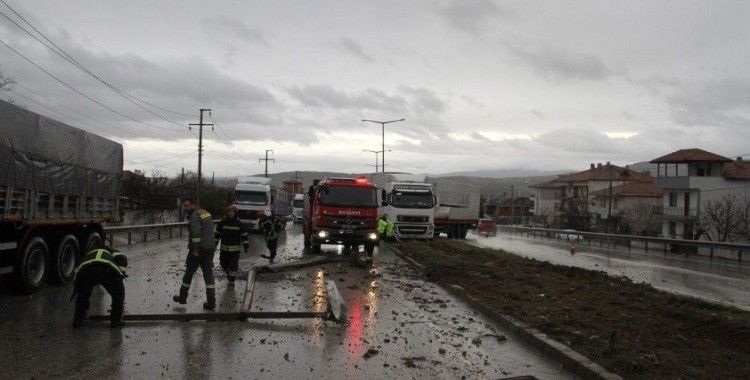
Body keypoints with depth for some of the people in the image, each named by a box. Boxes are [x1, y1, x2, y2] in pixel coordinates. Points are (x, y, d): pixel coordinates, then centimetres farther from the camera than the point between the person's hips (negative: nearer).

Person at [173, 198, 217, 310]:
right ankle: (211, 302, -2)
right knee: (208, 273, 4)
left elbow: (196, 233, -22)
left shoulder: (194, 215, -12)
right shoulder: (206, 213, 15)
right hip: (210, 247, 7)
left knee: (189, 272, 10)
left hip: (198, 249, -7)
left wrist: (195, 249, -21)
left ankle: (182, 297, 26)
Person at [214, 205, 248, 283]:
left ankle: (232, 280, 9)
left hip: (235, 249, -2)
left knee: (233, 264, -4)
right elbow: (217, 233, 6)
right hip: (224, 248, 2)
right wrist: (215, 243, 2)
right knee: (223, 263, 10)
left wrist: (246, 245, 2)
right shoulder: (222, 222, -1)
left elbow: (244, 235, 4)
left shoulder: (239, 223, -3)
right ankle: (228, 273, 38)